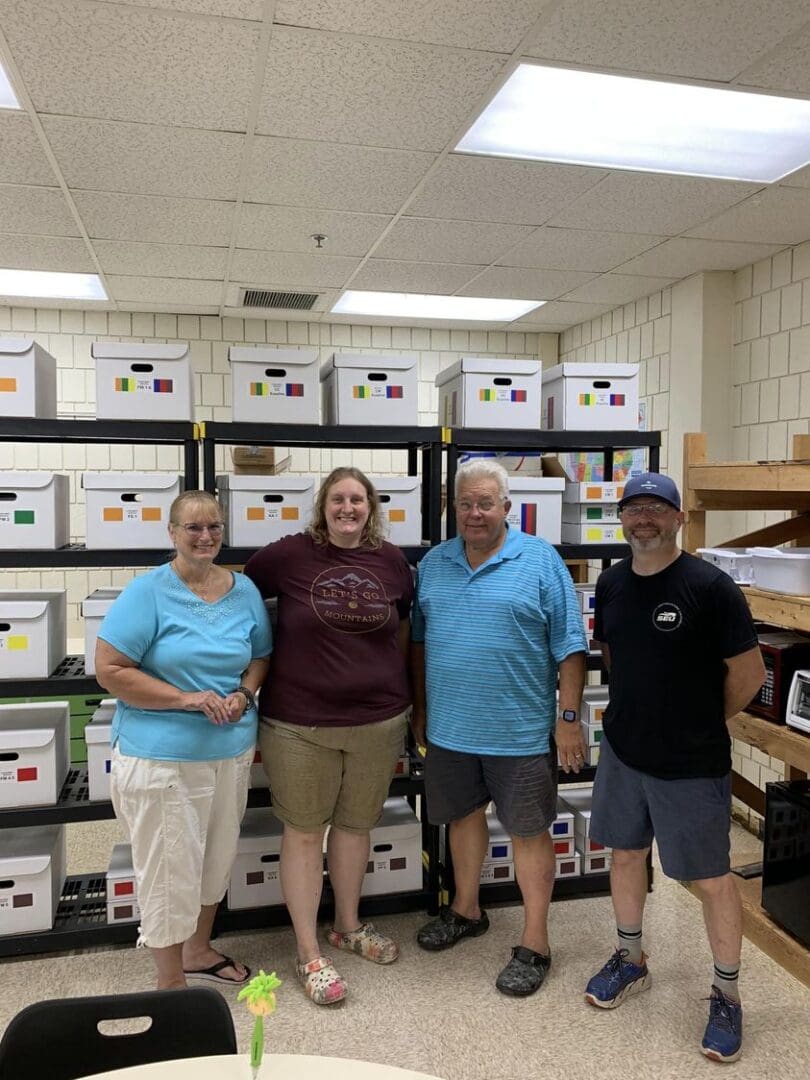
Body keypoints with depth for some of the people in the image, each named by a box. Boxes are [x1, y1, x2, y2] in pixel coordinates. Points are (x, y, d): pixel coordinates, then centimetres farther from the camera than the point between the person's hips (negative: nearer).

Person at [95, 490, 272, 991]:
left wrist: (244, 694, -8)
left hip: (232, 749, 6)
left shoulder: (244, 590, 4)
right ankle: (171, 982, 27)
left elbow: (260, 656, 13)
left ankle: (198, 950, 43)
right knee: (170, 868, 5)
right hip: (163, 755, -5)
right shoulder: (148, 592, -12)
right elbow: (110, 670, -14)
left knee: (217, 857, 20)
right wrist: (185, 698, -20)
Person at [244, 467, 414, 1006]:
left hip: (379, 721, 3)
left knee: (356, 824, 18)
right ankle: (309, 951, 25)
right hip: (300, 724, -3)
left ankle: (349, 925, 40)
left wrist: (405, 698, 14)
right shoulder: (289, 554, -8)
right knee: (304, 832, 8)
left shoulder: (392, 561, 1)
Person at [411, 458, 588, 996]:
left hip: (520, 730, -4)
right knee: (464, 816, 20)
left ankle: (535, 943, 22)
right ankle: (466, 910, 41)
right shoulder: (434, 563, 5)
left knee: (528, 830, 7)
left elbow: (570, 647, -8)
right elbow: (419, 639, 13)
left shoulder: (540, 561, -8)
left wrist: (569, 718, -10)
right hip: (449, 727, 5)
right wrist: (420, 709, 13)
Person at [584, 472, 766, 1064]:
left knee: (711, 878, 7)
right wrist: (643, 710, 10)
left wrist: (701, 724, 1)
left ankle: (727, 994, 29)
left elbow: (749, 672, -11)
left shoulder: (710, 586, -17)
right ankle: (631, 960, 40)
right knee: (626, 854, 18)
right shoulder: (611, 583, 0)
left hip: (692, 764, -5)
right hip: (623, 750, 6)